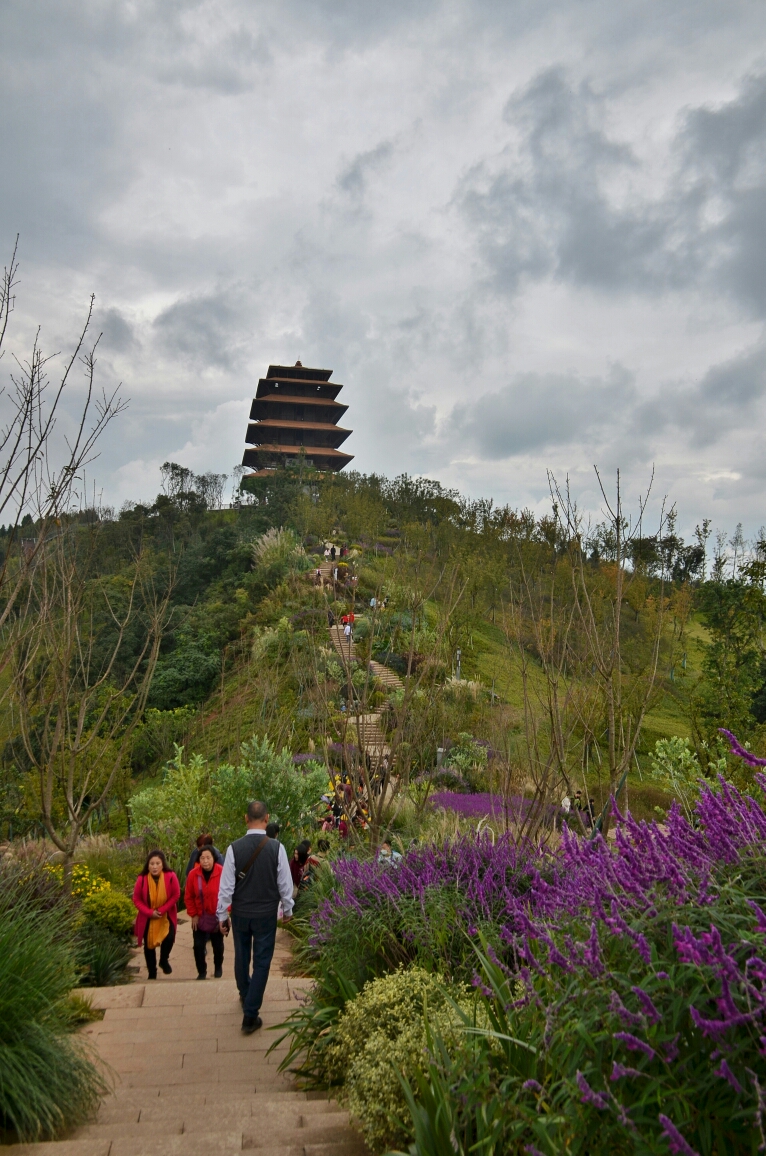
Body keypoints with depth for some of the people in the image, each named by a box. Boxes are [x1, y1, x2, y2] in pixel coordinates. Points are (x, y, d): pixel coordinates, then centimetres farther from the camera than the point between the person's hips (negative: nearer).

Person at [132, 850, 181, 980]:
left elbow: (176, 895, -11)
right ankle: (152, 974, 30)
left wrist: (162, 910, -19)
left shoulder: (171, 876, -20)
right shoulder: (142, 879, -18)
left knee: (169, 938, -19)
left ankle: (164, 960, 14)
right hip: (147, 918, 1)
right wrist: (150, 912, -19)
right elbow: (136, 900, -8)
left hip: (166, 916, -1)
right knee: (149, 945, 9)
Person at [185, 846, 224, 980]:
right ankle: (201, 972, 21)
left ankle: (218, 968, 41)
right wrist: (193, 915, -5)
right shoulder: (193, 874, -13)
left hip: (217, 917, -1)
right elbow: (189, 897, -2)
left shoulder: (222, 873, -21)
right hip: (199, 917, 1)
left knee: (218, 945, 16)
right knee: (198, 946, 0)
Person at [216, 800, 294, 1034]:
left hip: (240, 913, 2)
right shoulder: (277, 848, -15)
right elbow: (285, 884, -7)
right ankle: (250, 1015, 10)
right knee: (261, 962, 9)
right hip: (266, 914, -2)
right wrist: (287, 910, 9)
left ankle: (245, 996, 45)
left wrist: (222, 915, 3)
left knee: (242, 956, 22)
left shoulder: (234, 848, -14)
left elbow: (226, 886, -9)